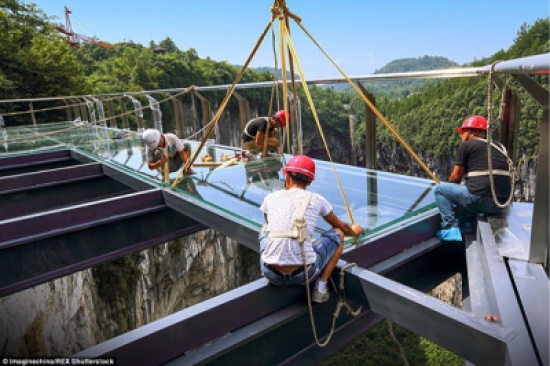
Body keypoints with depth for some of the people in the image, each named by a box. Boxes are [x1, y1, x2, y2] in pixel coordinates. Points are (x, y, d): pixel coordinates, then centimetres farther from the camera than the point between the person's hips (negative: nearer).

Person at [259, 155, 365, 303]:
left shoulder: (271, 198, 8)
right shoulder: (316, 200, 4)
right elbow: (342, 226, 22)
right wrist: (354, 232, 46)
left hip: (271, 273, 3)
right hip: (304, 274, -2)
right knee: (338, 233, 20)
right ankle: (320, 288, 13)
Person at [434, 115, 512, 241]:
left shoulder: (466, 145, 2)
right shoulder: (499, 147, 20)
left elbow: (456, 176, 5)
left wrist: (450, 185, 27)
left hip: (480, 199, -7)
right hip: (501, 204, 7)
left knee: (440, 189, 9)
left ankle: (451, 229, -1)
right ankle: (466, 224, 17)